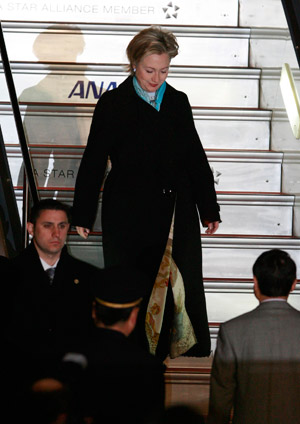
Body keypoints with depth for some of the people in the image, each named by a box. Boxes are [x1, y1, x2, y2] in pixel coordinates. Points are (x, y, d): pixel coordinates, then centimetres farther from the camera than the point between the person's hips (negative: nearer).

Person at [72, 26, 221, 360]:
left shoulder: (178, 102, 8)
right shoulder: (113, 104, -3)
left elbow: (195, 158, 15)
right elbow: (93, 161, -1)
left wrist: (209, 209, 16)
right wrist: (83, 215, -3)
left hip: (177, 216, 3)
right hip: (129, 217, -3)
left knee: (185, 288, 1)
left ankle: (191, 356, 9)